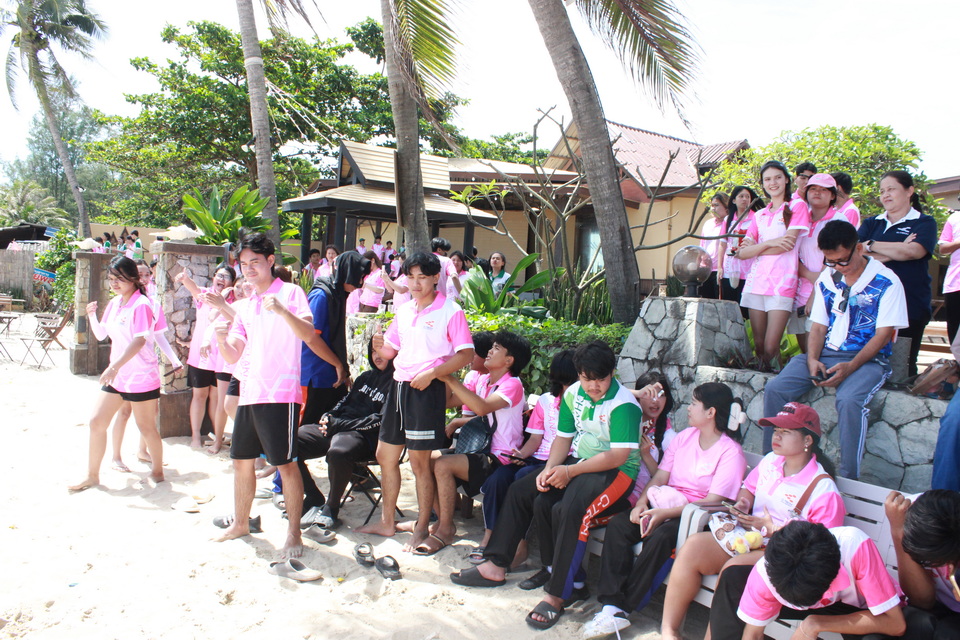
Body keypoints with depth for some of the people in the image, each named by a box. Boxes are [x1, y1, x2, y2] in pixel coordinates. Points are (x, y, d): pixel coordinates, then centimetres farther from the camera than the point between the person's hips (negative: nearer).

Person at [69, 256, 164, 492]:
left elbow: (140, 341, -28)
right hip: (116, 375, 8)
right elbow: (101, 334, 19)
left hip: (141, 377, -8)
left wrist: (116, 365, -35)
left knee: (146, 427, 5)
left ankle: (157, 470, 25)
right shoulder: (114, 303, 9)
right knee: (96, 423, 8)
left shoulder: (141, 305, -16)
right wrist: (91, 315, 1)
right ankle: (92, 475, 21)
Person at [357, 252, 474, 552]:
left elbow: (467, 354, -12)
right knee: (385, 455, 13)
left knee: (420, 461, 0)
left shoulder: (450, 311, -7)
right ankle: (387, 521, 29)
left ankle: (422, 528, 16)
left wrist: (431, 373, -21)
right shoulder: (403, 311, 13)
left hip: (427, 389, -7)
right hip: (399, 385, 8)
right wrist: (381, 345, -2)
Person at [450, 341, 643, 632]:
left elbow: (619, 456, -23)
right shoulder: (573, 394, 3)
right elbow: (564, 438, 9)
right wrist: (550, 468, -10)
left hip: (616, 472, -8)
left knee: (569, 510, -33)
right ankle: (495, 566, 9)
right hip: (579, 463, 8)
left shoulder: (624, 404, -18)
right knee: (521, 490, 1)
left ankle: (557, 595, -19)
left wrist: (570, 471, -27)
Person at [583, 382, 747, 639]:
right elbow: (660, 476, 7)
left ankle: (623, 608, -21)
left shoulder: (731, 452, -9)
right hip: (665, 503, 6)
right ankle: (612, 606, -25)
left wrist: (664, 514, -25)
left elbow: (712, 502, -16)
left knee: (660, 537, -34)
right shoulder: (684, 437, 12)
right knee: (618, 524, -19)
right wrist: (642, 502, -13)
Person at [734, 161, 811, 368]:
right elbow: (743, 252, 8)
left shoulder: (797, 206, 5)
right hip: (756, 281, 5)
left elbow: (788, 244, -8)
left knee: (770, 347, -11)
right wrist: (769, 243, -8)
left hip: (781, 283, -5)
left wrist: (755, 247, 0)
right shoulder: (760, 215, 20)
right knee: (758, 346, 5)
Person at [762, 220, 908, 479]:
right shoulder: (826, 279, 10)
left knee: (849, 399, -36)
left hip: (868, 359, -5)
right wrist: (812, 360, -9)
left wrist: (850, 367, -22)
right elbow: (819, 327, 10)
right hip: (826, 353, 5)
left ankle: (848, 480, -23)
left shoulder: (887, 282, -6)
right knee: (774, 388, -16)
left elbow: (883, 335, -10)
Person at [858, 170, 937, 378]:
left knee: (903, 367, 4)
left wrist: (871, 245, -6)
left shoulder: (924, 223, 5)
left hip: (910, 307, -3)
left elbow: (913, 251, -16)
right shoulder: (871, 224, 15)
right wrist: (895, 252, -11)